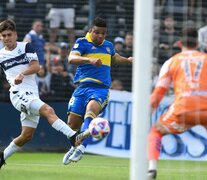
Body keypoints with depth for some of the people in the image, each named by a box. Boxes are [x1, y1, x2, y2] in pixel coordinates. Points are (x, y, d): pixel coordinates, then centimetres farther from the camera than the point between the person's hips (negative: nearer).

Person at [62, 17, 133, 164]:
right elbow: (72, 58, -20)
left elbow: (115, 58, 42)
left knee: (91, 110, -32)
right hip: (82, 87, -1)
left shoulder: (108, 45, 17)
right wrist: (90, 60, -35)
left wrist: (128, 60, 26)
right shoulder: (82, 43, 1)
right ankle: (74, 147, 32)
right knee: (72, 123, -1)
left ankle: (82, 147, -40)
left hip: (101, 89, 1)